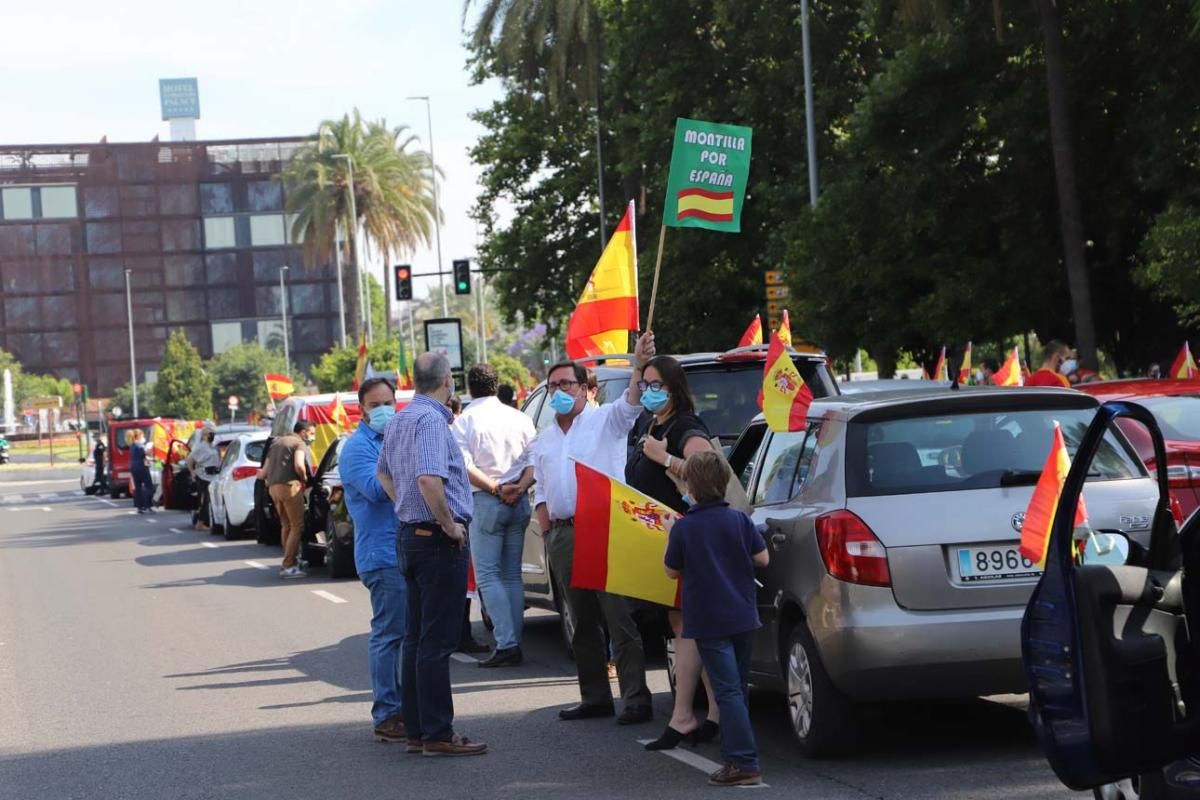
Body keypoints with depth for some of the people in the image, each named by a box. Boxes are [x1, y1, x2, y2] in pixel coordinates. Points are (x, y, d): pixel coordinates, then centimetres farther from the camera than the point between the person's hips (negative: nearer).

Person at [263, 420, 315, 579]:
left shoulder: (277, 442, 24)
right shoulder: (299, 443, -1)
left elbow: (265, 469, 24)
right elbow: (299, 465, -17)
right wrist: (304, 478, -1)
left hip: (273, 487, 8)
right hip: (289, 485, -8)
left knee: (286, 525, 18)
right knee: (297, 526, -5)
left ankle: (291, 561, 24)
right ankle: (288, 566, -11)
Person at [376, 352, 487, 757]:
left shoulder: (399, 420, 13)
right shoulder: (431, 420, -17)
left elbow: (384, 473, 29)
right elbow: (429, 480, -30)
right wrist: (449, 524, -18)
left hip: (410, 536, 10)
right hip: (439, 539, -10)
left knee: (416, 638, 12)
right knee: (437, 641, -7)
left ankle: (417, 730, 17)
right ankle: (438, 735, -5)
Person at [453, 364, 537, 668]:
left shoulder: (465, 420, -5)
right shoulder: (519, 418, 9)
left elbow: (465, 467, -14)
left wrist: (495, 488, -11)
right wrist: (520, 487, -8)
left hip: (486, 502, -5)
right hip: (519, 503, 5)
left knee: (487, 575, -2)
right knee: (512, 575, 11)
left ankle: (507, 643, -12)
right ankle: (514, 641, 9)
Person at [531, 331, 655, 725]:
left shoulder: (606, 420, 2)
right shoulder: (543, 442, 20)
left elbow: (631, 403, -18)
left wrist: (639, 366, -36)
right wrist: (547, 533, 9)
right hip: (563, 536, 6)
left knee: (620, 618, -9)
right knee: (583, 624, 10)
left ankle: (636, 699, -9)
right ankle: (595, 697, 16)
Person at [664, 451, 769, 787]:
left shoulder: (683, 528, -10)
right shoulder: (740, 520, -2)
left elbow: (673, 570, 1)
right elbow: (762, 558, 2)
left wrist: (670, 541, 15)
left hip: (709, 620, -4)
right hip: (743, 616, 4)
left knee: (728, 690, -7)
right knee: (738, 687, 17)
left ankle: (744, 762, -13)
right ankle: (738, 753, 25)